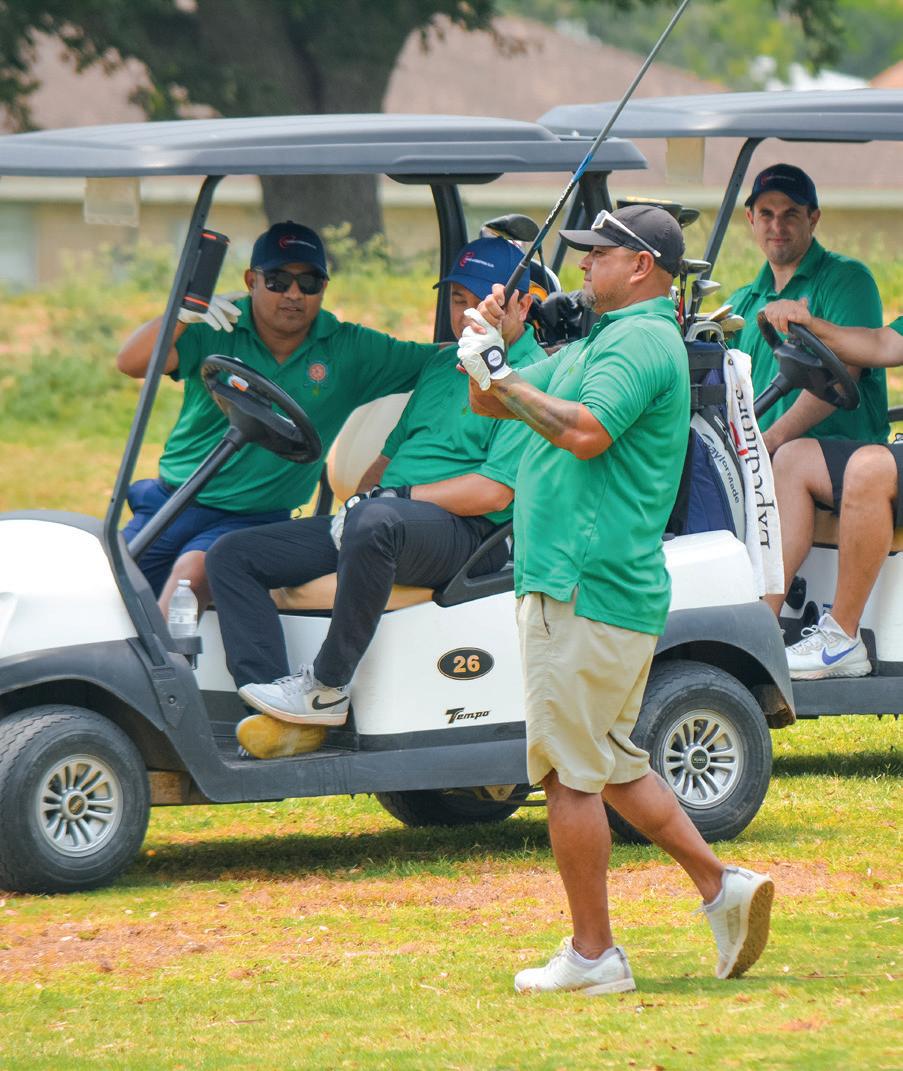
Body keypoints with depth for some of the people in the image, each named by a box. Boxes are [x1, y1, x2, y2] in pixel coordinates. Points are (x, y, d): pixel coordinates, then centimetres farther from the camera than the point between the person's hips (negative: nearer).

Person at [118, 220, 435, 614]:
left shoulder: (350, 352, 4)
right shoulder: (216, 331, 0)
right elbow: (131, 363, -12)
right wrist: (184, 314, -30)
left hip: (253, 519, -2)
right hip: (172, 502, 2)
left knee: (193, 570, -31)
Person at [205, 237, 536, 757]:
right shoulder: (442, 366, 24)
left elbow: (493, 493, -14)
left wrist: (393, 497, -14)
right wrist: (352, 505, 6)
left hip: (464, 535, -9)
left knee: (377, 523, -43)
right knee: (232, 555, -5)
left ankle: (328, 688, -29)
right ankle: (281, 709, -21)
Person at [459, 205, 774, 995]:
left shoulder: (642, 341, -12)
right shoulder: (600, 341, 21)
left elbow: (585, 432, -27)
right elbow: (489, 403, 23)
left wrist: (500, 373, -18)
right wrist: (493, 352, 3)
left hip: (584, 594, -11)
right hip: (618, 594, 11)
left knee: (569, 774, -6)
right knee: (611, 766, 18)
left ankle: (593, 954, -2)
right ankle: (723, 887, 15)